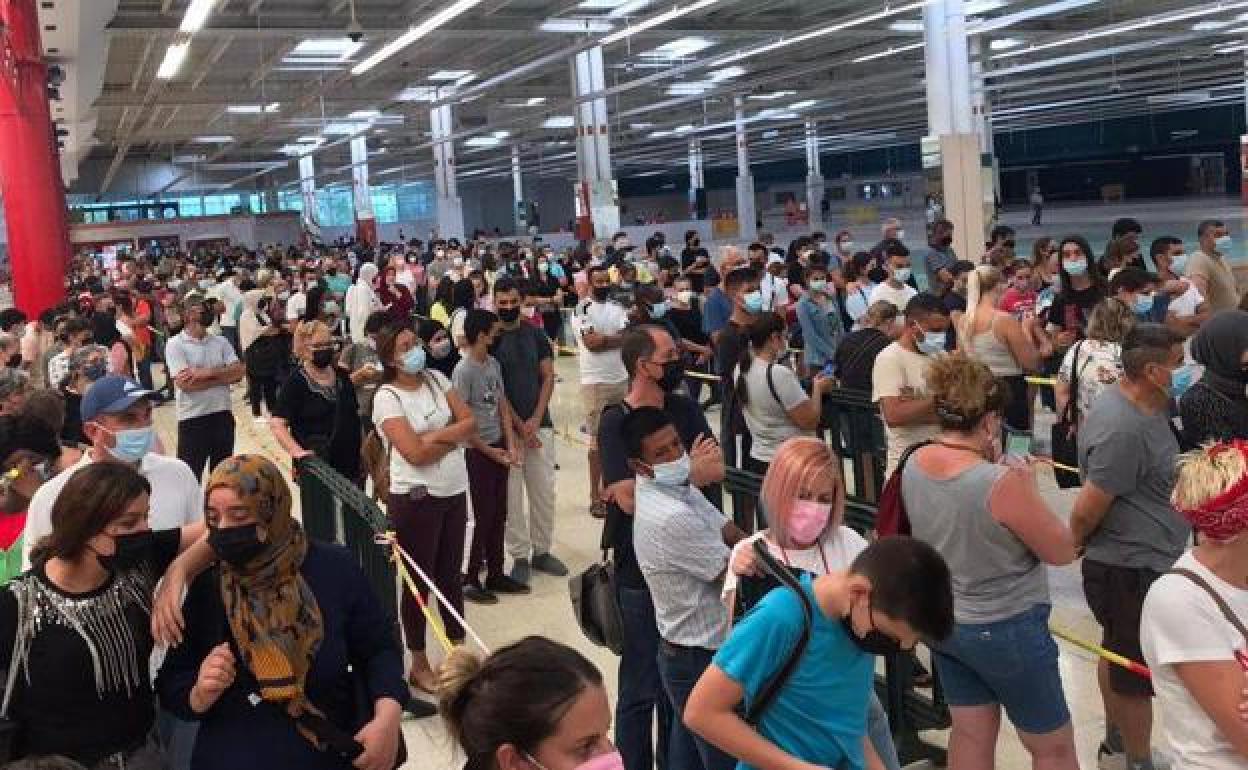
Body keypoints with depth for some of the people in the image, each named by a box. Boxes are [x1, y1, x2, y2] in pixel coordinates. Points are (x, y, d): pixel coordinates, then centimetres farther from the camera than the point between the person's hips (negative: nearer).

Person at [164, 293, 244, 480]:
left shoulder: (221, 342, 7)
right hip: (192, 418, -4)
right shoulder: (175, 345, -6)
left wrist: (206, 373, -16)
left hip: (223, 415, 4)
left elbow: (238, 372, -4)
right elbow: (184, 383, -17)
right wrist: (222, 377, -11)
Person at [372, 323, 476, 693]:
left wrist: (436, 436, -13)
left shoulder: (435, 378, 5)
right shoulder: (387, 397, -13)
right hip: (417, 497, -5)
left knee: (451, 575, 17)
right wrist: (454, 438, -10)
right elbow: (415, 454, -22)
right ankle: (419, 665, 22)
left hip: (455, 491, 5)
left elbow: (470, 422, 0)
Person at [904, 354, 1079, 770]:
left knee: (971, 734, 21)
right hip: (1005, 630, -6)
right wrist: (1026, 488, -8)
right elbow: (1062, 551, -16)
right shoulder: (1002, 482, -30)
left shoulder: (913, 465, -9)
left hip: (942, 621, 7)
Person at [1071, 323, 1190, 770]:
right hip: (1133, 571, -10)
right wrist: (1073, 547, -5)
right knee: (1138, 672, 7)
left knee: (1119, 657, 24)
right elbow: (1086, 512, -23)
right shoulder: (1123, 430, -29)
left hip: (1143, 564, 10)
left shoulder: (1143, 406, 3)